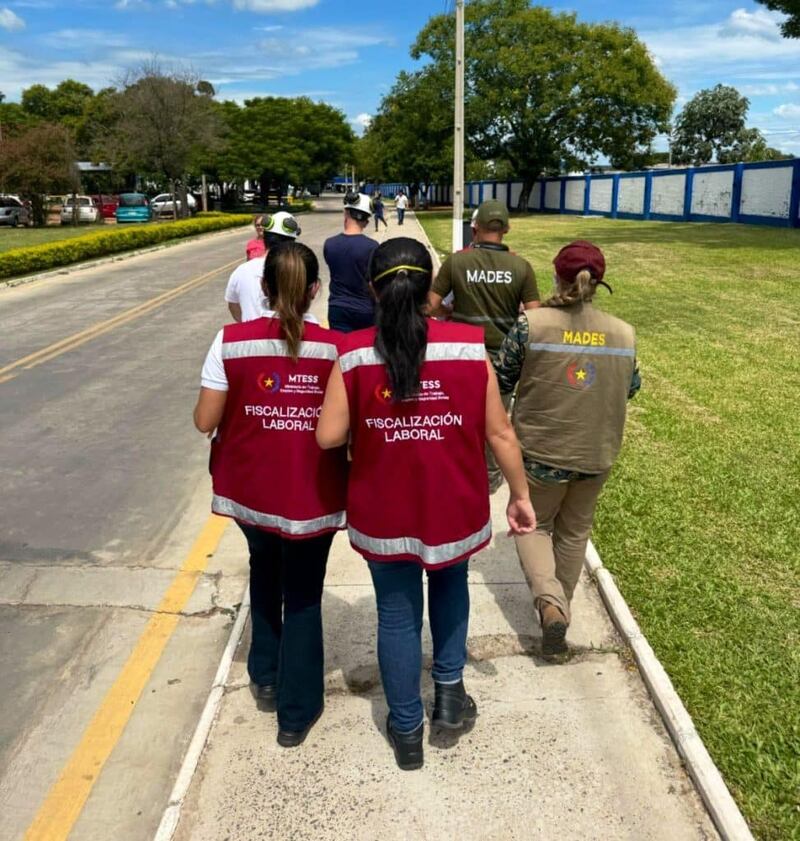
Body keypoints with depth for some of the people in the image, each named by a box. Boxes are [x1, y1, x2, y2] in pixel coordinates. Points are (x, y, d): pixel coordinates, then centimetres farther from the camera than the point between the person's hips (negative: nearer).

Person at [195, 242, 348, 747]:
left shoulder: (231, 341, -11)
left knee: (265, 569, 30)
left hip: (249, 487, 2)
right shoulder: (336, 347, -12)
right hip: (312, 493, -1)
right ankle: (297, 712, 26)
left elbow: (205, 421, -9)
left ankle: (265, 677, 40)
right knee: (304, 593, 15)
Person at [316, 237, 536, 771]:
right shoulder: (469, 345, -11)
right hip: (454, 508, 1)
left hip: (383, 513, 0)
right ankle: (450, 688, 30)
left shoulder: (354, 354, -12)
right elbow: (500, 432, -8)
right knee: (450, 583, 31)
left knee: (398, 614, 17)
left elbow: (329, 436, -12)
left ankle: (407, 729, 31)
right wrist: (520, 494, 5)